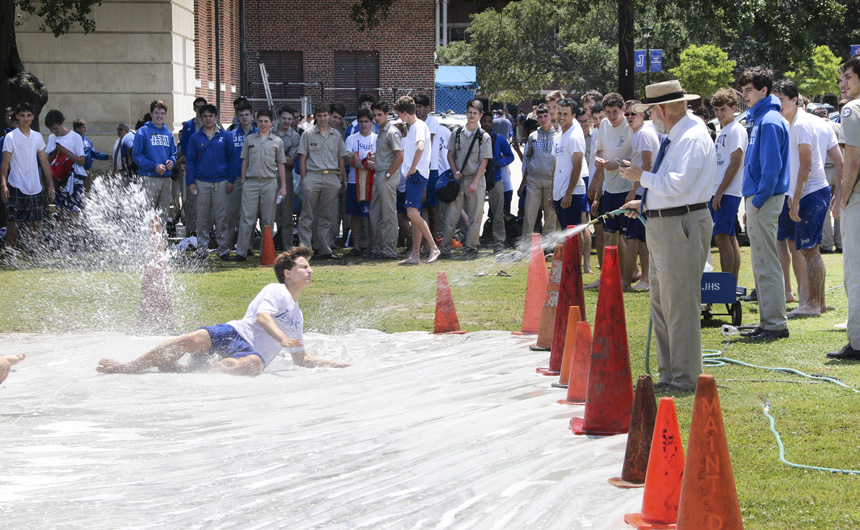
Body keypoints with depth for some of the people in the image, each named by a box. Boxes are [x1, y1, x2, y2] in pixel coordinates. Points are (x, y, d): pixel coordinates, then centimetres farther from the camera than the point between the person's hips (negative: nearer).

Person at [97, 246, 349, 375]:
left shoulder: (297, 317, 31)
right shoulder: (275, 291, 10)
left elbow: (301, 358, 38)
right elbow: (262, 316, -10)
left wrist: (334, 365, 29)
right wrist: (283, 339, -27)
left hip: (251, 353, 4)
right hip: (236, 332, -4)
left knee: (254, 364, -37)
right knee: (194, 340, -33)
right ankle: (130, 367, -24)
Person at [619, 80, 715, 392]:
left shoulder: (692, 138, -15)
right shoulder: (675, 139, 18)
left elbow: (677, 184, -24)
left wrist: (642, 177, -11)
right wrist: (645, 203, 23)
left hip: (682, 226, -11)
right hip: (662, 226, 11)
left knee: (680, 307, -8)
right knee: (660, 304, 17)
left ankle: (686, 380, -4)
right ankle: (669, 374, 26)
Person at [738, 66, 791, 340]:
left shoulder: (770, 121, -14)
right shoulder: (758, 119, 17)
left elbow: (771, 166, -20)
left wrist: (758, 201, -18)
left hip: (765, 200, -10)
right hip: (757, 198, 10)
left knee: (766, 265, -8)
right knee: (761, 265, 13)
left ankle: (776, 323, -5)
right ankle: (768, 322, 17)